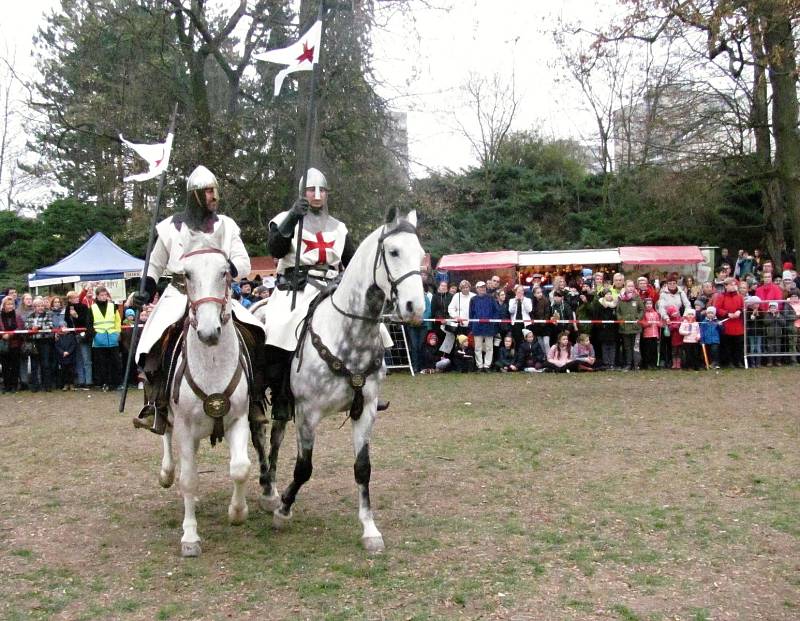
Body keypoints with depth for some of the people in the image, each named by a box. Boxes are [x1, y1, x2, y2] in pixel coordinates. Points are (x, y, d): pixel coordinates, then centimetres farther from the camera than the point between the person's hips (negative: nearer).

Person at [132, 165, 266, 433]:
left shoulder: (226, 225, 8)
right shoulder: (173, 227, 5)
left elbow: (244, 264, 3)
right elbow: (155, 265, 17)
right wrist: (147, 293, 5)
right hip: (179, 293, -1)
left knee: (252, 335, -20)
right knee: (158, 340, -27)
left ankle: (255, 401, -9)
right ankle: (156, 407, -19)